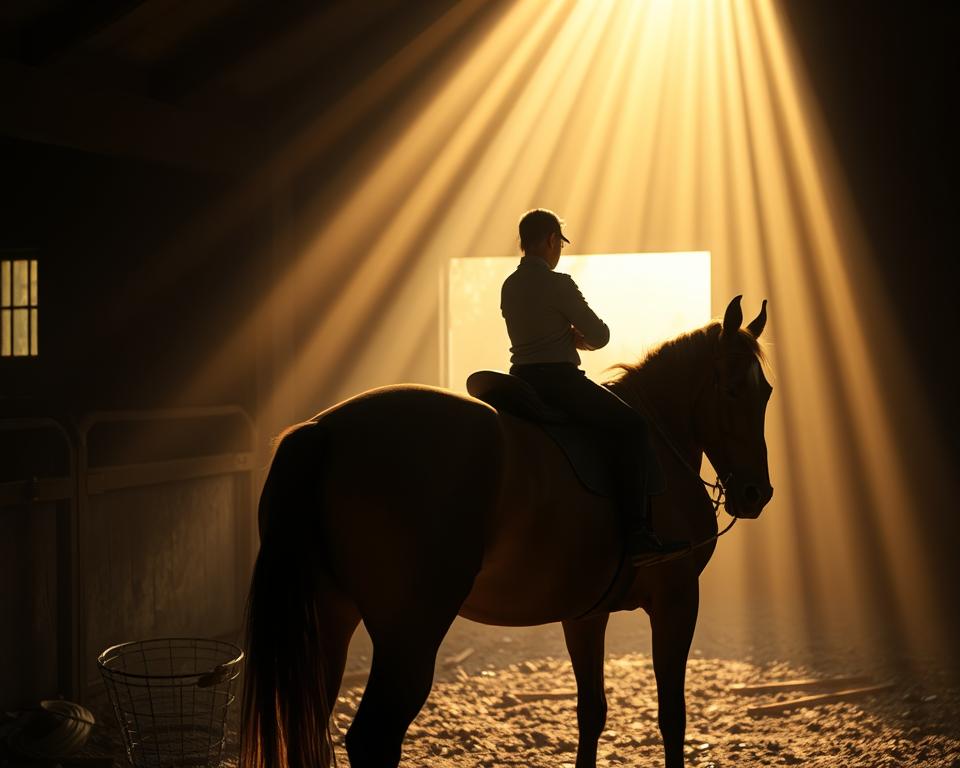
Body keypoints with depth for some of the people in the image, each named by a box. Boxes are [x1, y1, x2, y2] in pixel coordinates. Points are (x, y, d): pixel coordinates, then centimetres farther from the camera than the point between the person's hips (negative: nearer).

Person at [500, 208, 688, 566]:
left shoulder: (509, 286, 14)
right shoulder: (558, 284, -13)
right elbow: (600, 336, -8)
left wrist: (573, 337, 11)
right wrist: (581, 337, 13)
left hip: (522, 380, 10)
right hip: (557, 379, -10)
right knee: (630, 425, -8)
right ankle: (636, 533, -17)